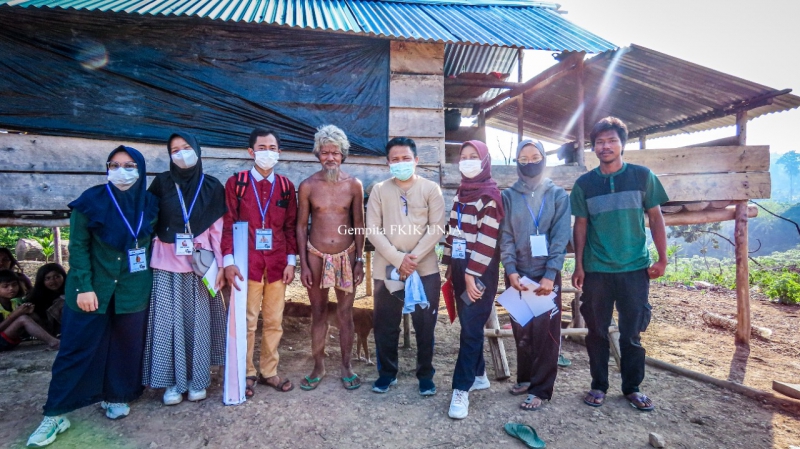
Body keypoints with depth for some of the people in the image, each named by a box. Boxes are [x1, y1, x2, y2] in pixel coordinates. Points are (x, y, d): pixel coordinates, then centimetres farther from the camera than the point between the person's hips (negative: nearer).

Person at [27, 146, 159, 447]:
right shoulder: (91, 201, -9)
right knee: (76, 348, 2)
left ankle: (116, 397, 29)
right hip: (93, 287, -2)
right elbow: (78, 247, -8)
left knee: (126, 345, 11)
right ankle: (55, 413, 13)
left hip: (133, 290, 3)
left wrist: (146, 279, 7)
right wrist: (84, 287, -13)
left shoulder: (150, 204, -1)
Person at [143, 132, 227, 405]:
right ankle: (173, 381, 18)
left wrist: (221, 264, 0)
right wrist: (148, 255, -2)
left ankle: (197, 380, 19)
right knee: (169, 322, 3)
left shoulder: (212, 186, 3)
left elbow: (217, 229, 3)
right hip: (166, 265, 0)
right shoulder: (161, 183, 3)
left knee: (198, 321, 5)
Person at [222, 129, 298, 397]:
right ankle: (247, 373, 21)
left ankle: (269, 371, 24)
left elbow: (290, 226, 9)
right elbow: (228, 224, -2)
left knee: (274, 321, 9)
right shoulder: (236, 183, 1)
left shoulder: (286, 186, 8)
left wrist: (291, 260, 3)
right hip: (247, 262, -2)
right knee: (247, 321, 4)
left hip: (277, 264, 3)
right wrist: (228, 260, -10)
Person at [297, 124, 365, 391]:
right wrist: (303, 264, -3)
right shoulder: (308, 186, -3)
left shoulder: (354, 185, -1)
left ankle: (346, 366, 25)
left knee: (345, 313, 9)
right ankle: (319, 366, 26)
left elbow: (358, 225, 3)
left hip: (346, 256, 0)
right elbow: (301, 226, 1)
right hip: (316, 256, 0)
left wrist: (359, 260, 0)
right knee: (318, 313, 10)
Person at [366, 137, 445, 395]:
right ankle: (387, 373, 28)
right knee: (385, 325, 9)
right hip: (387, 268, 1)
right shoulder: (379, 190, 5)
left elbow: (437, 228, -5)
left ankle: (425, 375, 24)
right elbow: (373, 230, -3)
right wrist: (398, 259, -13)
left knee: (425, 325, 7)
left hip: (425, 268, -1)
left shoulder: (431, 189, 3)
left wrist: (414, 258, -14)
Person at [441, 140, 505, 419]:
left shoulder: (490, 194, -10)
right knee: (468, 324, 13)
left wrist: (473, 274, -19)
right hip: (460, 267, 7)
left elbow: (487, 239, -16)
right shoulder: (461, 192, 14)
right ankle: (478, 375, 28)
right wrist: (449, 264, 13)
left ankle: (462, 388, 4)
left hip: (480, 271, -7)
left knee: (471, 327, -4)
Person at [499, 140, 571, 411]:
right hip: (518, 274, 1)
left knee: (546, 332, 0)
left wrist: (550, 275, -13)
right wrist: (511, 270, -13)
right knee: (521, 330, 10)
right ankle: (525, 378, 27)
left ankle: (540, 389, 11)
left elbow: (561, 237, -4)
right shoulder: (509, 196, 6)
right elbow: (505, 236, -1)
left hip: (547, 274, -1)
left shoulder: (557, 195, 3)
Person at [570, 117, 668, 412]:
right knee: (597, 331, 9)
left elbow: (655, 218, 5)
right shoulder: (584, 183, 3)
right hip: (596, 271, 1)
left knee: (632, 333, 8)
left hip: (635, 268, -1)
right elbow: (580, 226, 5)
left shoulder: (642, 176, 1)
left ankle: (632, 387, 25)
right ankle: (599, 386, 24)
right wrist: (579, 266, 2)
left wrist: (662, 259, 0)